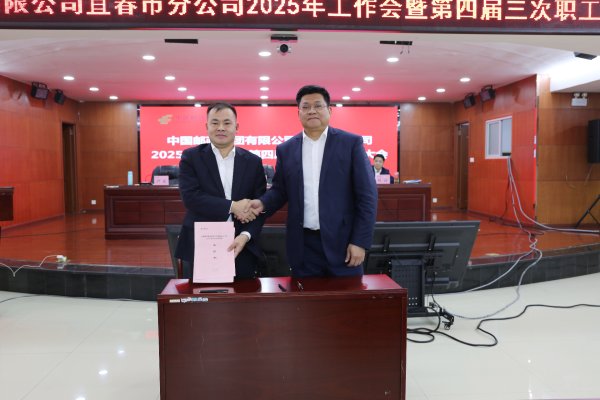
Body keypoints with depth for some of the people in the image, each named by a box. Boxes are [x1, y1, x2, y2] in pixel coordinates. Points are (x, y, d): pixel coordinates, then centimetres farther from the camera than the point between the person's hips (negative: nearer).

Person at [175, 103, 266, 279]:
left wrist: (246, 235, -15)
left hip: (242, 248, 2)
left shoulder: (253, 162, 7)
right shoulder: (191, 157, 2)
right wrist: (232, 206, -17)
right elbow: (190, 197, -11)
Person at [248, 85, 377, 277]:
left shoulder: (351, 143, -1)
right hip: (303, 245, 2)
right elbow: (279, 190, 14)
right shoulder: (286, 149, 9)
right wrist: (262, 203, -8)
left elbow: (367, 195, -3)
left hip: (342, 242, -2)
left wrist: (360, 241, -9)